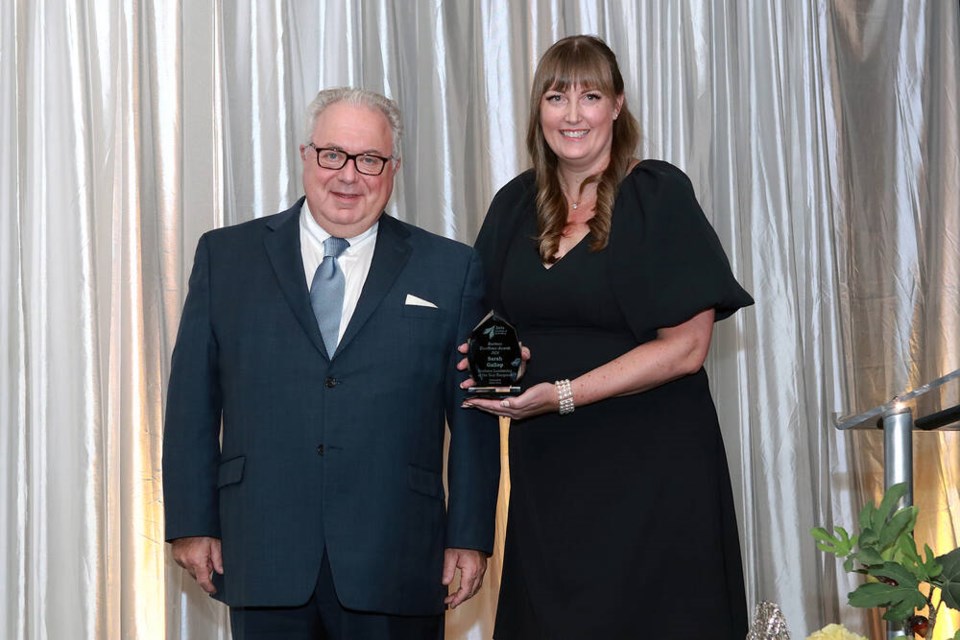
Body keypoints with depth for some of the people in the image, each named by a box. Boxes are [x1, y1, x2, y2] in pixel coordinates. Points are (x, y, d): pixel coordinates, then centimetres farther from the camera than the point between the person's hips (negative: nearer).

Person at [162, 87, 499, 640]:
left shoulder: (451, 271, 7)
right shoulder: (226, 257, 9)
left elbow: (474, 417, 6)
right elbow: (193, 402, 7)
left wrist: (470, 536, 1)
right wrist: (192, 523, 2)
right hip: (265, 561, 1)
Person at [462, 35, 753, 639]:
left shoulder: (659, 194, -7)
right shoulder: (515, 205, 8)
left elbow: (685, 346, -12)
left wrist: (563, 395, -18)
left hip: (650, 463, -5)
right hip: (546, 466, 5)